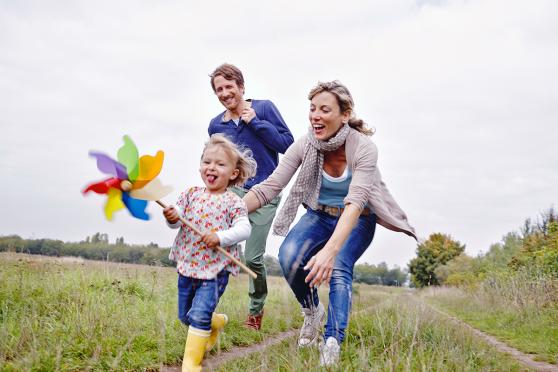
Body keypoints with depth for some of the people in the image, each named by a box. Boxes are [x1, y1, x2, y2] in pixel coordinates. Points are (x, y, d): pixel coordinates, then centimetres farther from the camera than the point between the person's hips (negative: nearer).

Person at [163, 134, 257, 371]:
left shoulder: (233, 202, -6)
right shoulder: (191, 194, 4)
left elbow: (244, 229, -16)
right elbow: (177, 219, -1)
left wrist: (220, 237, -31)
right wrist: (172, 218, -24)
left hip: (215, 269, -5)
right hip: (187, 265, 5)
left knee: (199, 315, -16)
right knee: (185, 316, 18)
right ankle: (217, 322, 47)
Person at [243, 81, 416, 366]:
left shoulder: (363, 148, -28)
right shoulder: (304, 146, -18)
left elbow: (355, 202, -40)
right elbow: (269, 186, -22)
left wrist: (330, 249, -54)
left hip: (357, 221, -3)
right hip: (319, 214, 3)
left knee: (338, 268, -30)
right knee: (289, 255, -25)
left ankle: (332, 345, -29)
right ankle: (312, 311, 1)